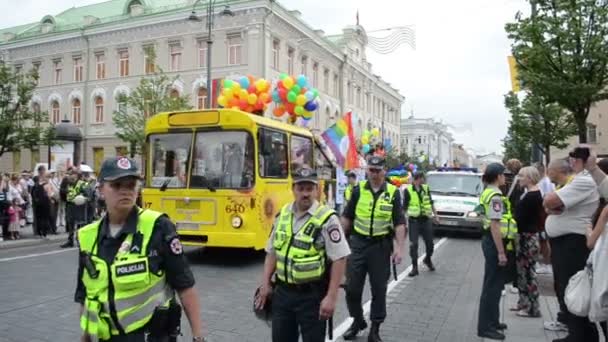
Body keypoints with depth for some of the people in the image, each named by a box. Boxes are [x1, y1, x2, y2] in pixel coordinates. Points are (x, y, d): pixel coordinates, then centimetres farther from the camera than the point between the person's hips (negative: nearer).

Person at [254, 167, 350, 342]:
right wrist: (265, 284, 7)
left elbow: (339, 259, -15)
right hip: (283, 292, 5)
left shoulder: (327, 219, -14)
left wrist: (331, 297, -18)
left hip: (312, 295, -5)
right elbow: (272, 252, 12)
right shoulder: (282, 215, 4)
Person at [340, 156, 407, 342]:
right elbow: (347, 217, 6)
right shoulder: (358, 190, 0)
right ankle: (357, 321, 28)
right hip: (358, 243, 1)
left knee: (379, 289, 6)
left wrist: (399, 248, -11)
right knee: (352, 287, 5)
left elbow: (399, 223, -3)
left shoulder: (393, 192, -3)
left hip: (381, 245, -1)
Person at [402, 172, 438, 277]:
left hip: (425, 220, 4)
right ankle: (415, 267, 6)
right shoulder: (408, 190, -7)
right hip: (414, 221, -4)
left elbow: (431, 203, 18)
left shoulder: (426, 188, 6)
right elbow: (404, 207, -3)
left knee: (430, 243, 9)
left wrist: (435, 214, 17)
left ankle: (428, 259, 37)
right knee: (413, 244, -4)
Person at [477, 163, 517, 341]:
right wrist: (501, 252, -23)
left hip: (490, 241, 10)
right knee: (492, 285, -4)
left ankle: (492, 321, 29)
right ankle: (485, 327, 3)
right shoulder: (495, 196, -18)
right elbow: (495, 225, -24)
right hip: (495, 243, -10)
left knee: (494, 284, 18)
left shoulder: (488, 192, 14)